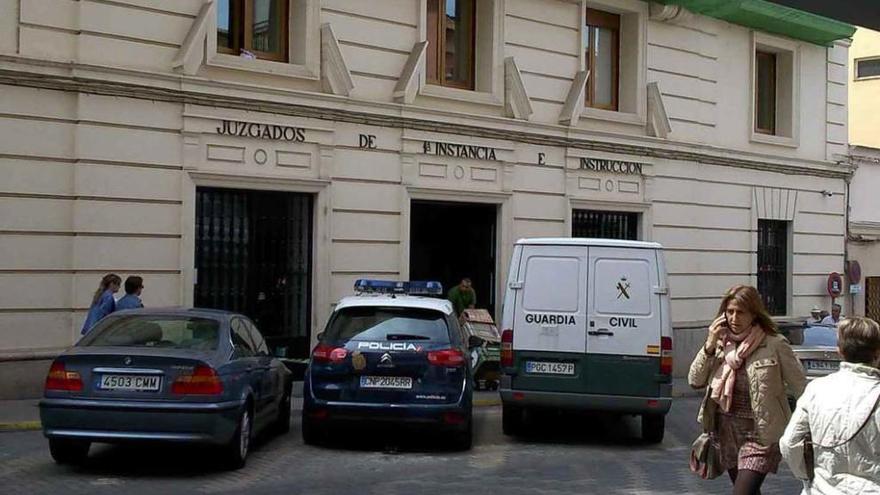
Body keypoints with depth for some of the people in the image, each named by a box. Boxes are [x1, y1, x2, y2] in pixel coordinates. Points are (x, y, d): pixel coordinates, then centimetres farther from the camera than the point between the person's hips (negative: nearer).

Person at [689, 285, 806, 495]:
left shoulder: (774, 345, -12)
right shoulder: (720, 342, 2)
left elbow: (800, 387, -6)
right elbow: (695, 381, 0)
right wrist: (709, 346, -11)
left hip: (760, 434, -5)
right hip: (727, 431, 6)